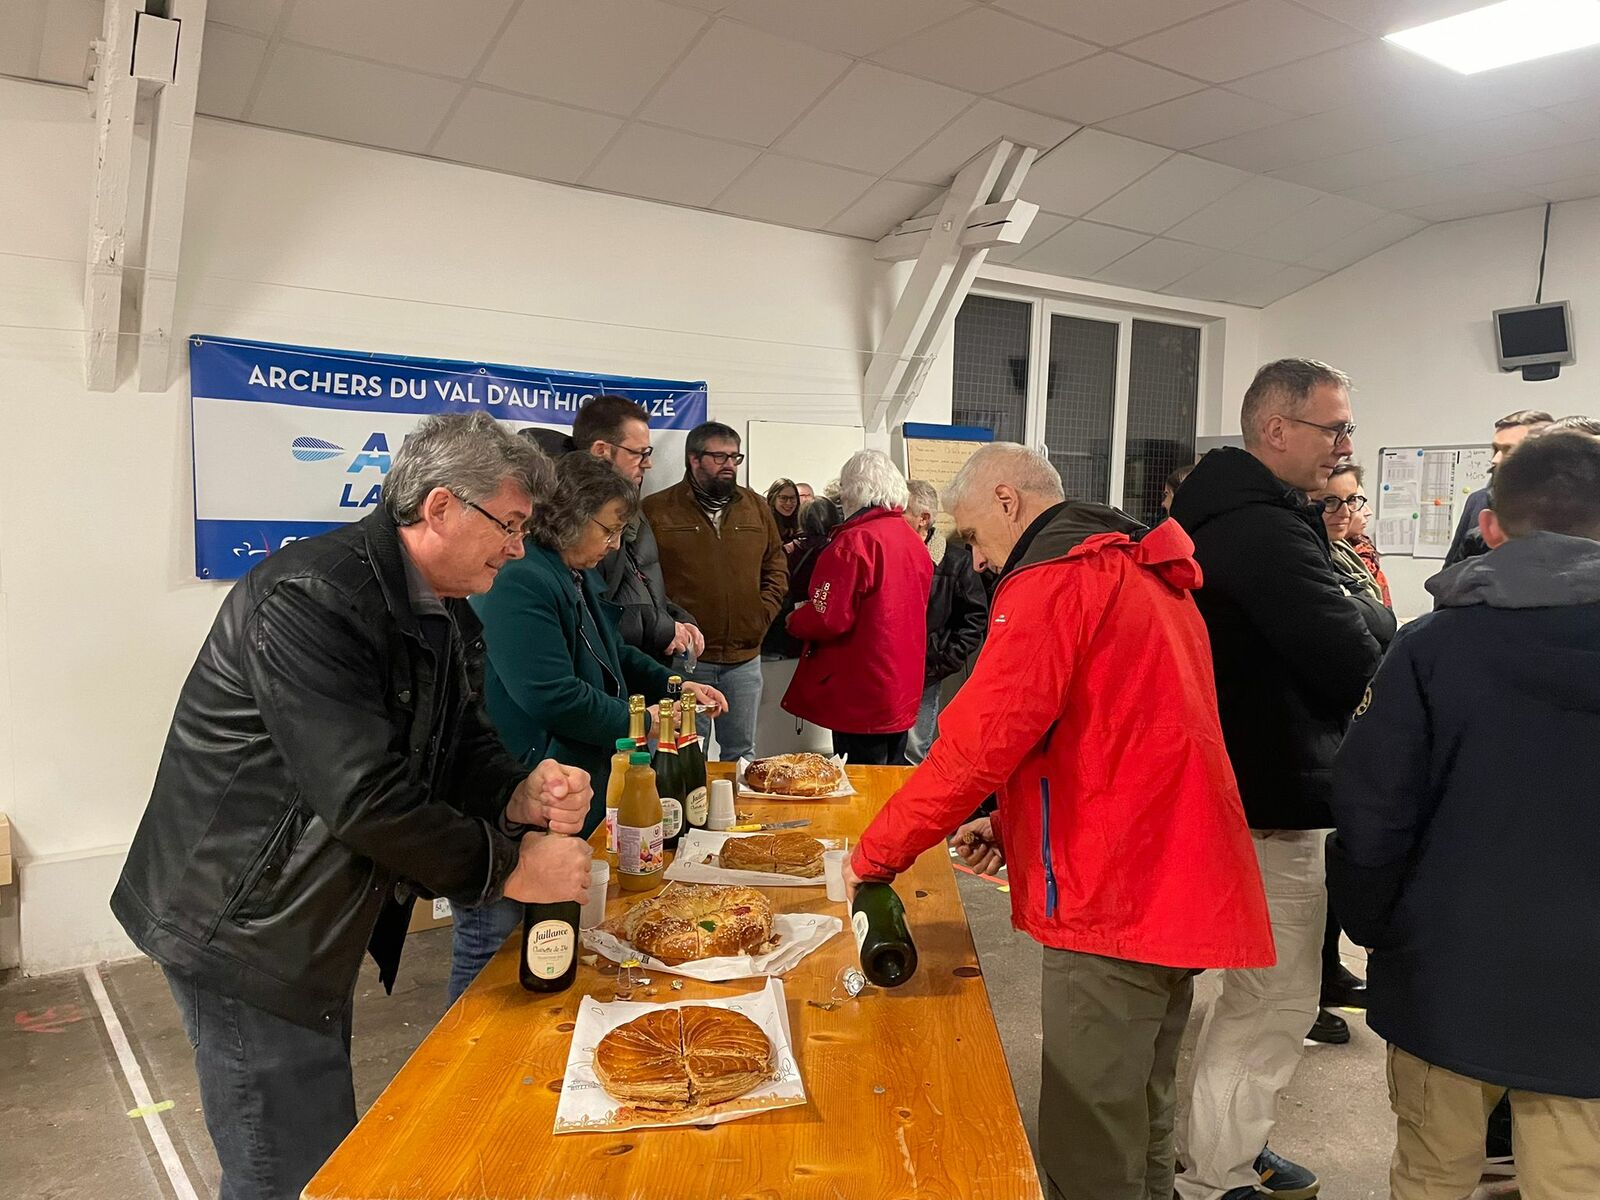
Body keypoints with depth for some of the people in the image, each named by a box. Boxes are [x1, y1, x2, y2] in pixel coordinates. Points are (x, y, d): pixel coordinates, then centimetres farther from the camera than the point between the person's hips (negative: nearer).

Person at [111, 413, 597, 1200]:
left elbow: (458, 742, 7)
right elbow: (365, 797, -31)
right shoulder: (312, 599, -27)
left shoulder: (440, 613, 3)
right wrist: (509, 867, -22)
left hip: (318, 920, 9)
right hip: (244, 928, -9)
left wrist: (521, 794, -15)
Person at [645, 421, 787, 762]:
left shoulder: (757, 508, 11)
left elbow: (776, 568, 15)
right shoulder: (657, 510, -3)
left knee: (741, 752, 15)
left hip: (744, 657, 4)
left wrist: (763, 615, 3)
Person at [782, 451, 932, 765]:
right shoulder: (914, 541, 7)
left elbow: (829, 618, -22)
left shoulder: (855, 541, -18)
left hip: (861, 700, -8)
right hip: (903, 695, 8)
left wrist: (795, 621, -1)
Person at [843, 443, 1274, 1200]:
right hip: (1175, 882, 10)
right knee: (1140, 1125, 21)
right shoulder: (1142, 570, 17)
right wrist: (1011, 827, 14)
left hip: (1114, 899, -10)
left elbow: (978, 742, -19)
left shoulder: (1053, 579, -14)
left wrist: (875, 854, -7)